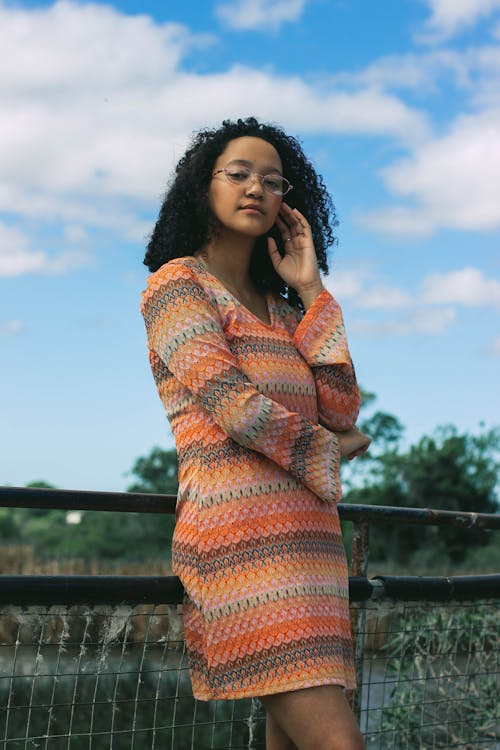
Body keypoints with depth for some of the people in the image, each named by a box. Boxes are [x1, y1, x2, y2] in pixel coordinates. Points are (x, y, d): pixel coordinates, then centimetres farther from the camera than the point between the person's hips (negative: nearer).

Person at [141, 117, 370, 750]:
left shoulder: (282, 309, 21)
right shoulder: (177, 283, 3)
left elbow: (341, 413, 7)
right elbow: (233, 404, -10)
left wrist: (311, 291, 7)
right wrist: (327, 451, 5)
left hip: (306, 538, 7)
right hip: (241, 530, -7)